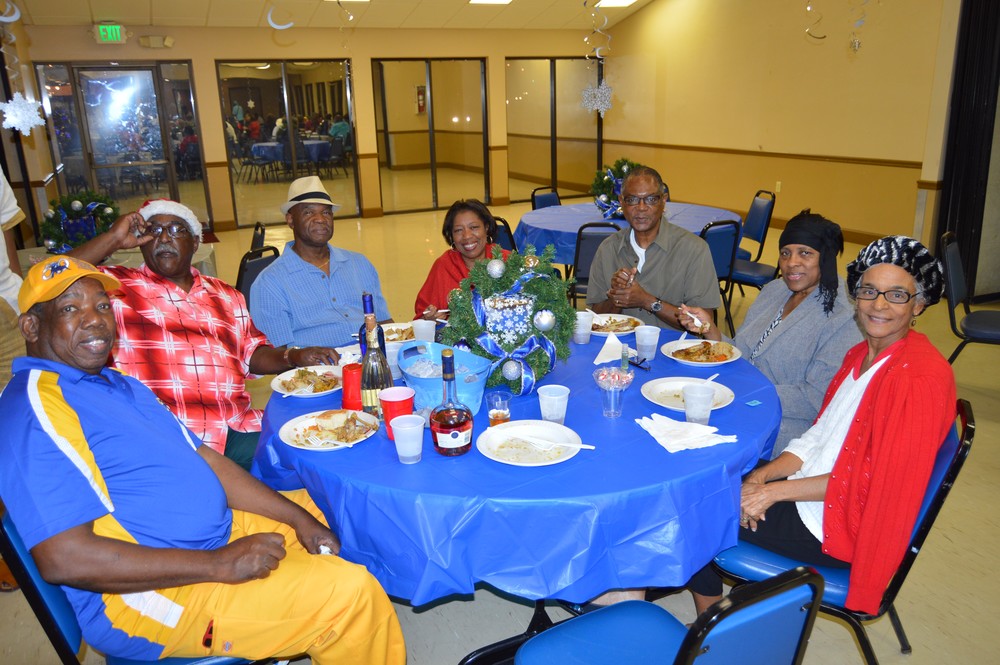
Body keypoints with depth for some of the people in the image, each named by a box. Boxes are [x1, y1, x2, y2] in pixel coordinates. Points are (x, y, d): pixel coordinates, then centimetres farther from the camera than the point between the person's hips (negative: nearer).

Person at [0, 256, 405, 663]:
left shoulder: (118, 385, 14)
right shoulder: (36, 407, -18)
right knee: (348, 591, -19)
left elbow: (203, 460, 12)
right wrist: (219, 564, -24)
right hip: (149, 597, -10)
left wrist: (298, 518, 3)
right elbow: (63, 558, -26)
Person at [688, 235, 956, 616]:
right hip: (810, 494, 9)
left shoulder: (921, 375, -21)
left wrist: (775, 491, -20)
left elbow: (880, 479, -22)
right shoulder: (861, 356, 7)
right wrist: (761, 476, -8)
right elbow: (819, 437, 8)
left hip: (839, 526, -9)